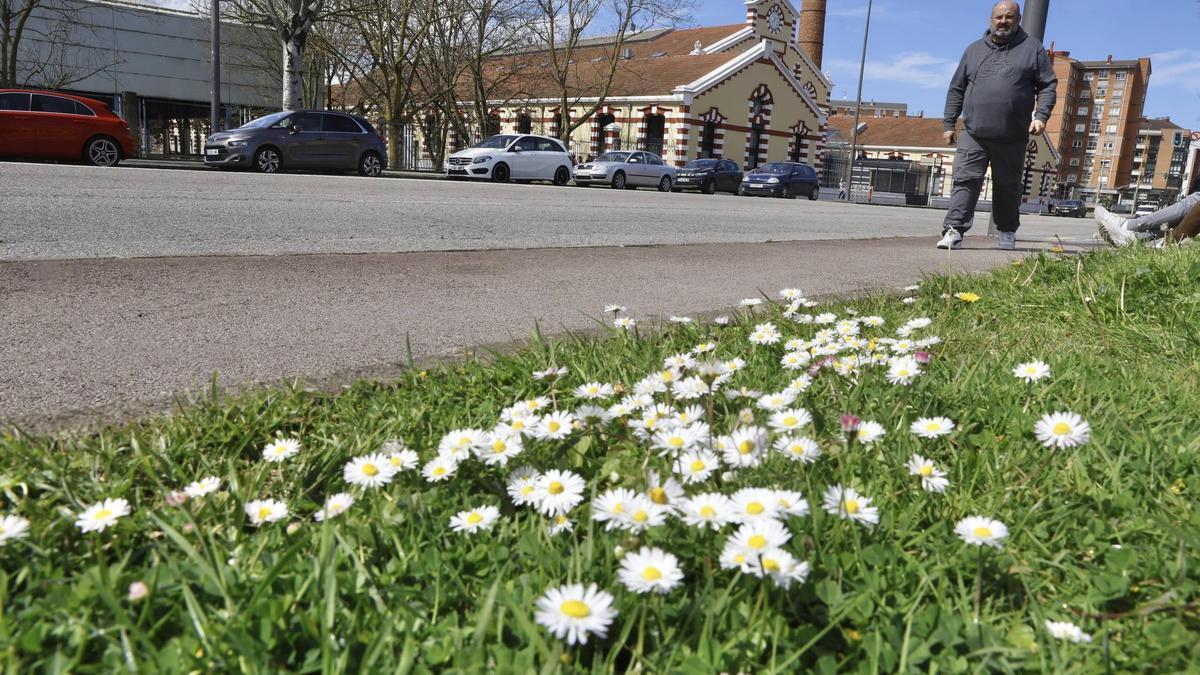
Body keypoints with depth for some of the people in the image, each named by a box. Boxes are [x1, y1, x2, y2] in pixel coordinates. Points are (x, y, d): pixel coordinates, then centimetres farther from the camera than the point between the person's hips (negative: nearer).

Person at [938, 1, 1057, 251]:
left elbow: (1048, 86, 5)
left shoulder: (1032, 49, 8)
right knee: (965, 180, -11)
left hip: (1013, 138, -1)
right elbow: (956, 89, 15)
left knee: (1008, 186, 9)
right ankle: (954, 231, -15)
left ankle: (1007, 233, 22)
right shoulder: (974, 50, 15)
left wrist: (1041, 115, -11)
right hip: (973, 135, 1)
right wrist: (949, 123, 7)